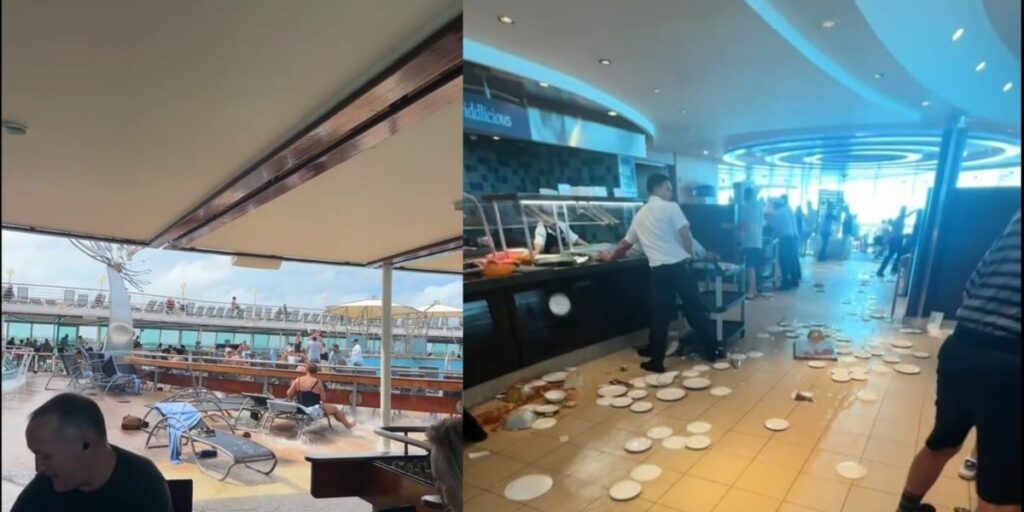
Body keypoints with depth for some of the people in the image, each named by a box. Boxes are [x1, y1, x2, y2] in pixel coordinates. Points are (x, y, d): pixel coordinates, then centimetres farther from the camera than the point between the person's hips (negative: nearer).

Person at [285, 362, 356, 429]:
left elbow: (289, 394, 0)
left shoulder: (298, 380, -7)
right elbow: (323, 399, -10)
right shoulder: (317, 382, -17)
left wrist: (296, 396, 21)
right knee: (335, 408, 19)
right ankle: (348, 425, 37)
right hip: (314, 411, -5)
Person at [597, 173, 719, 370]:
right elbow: (685, 235, -8)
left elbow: (626, 244, 24)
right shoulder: (670, 207, -2)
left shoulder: (640, 215, 15)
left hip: (658, 269, 4)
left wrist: (610, 257, 40)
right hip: (679, 265, -3)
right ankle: (711, 351, 18)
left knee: (659, 315, 8)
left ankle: (656, 361, 12)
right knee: (695, 308, 8)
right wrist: (690, 255, 10)